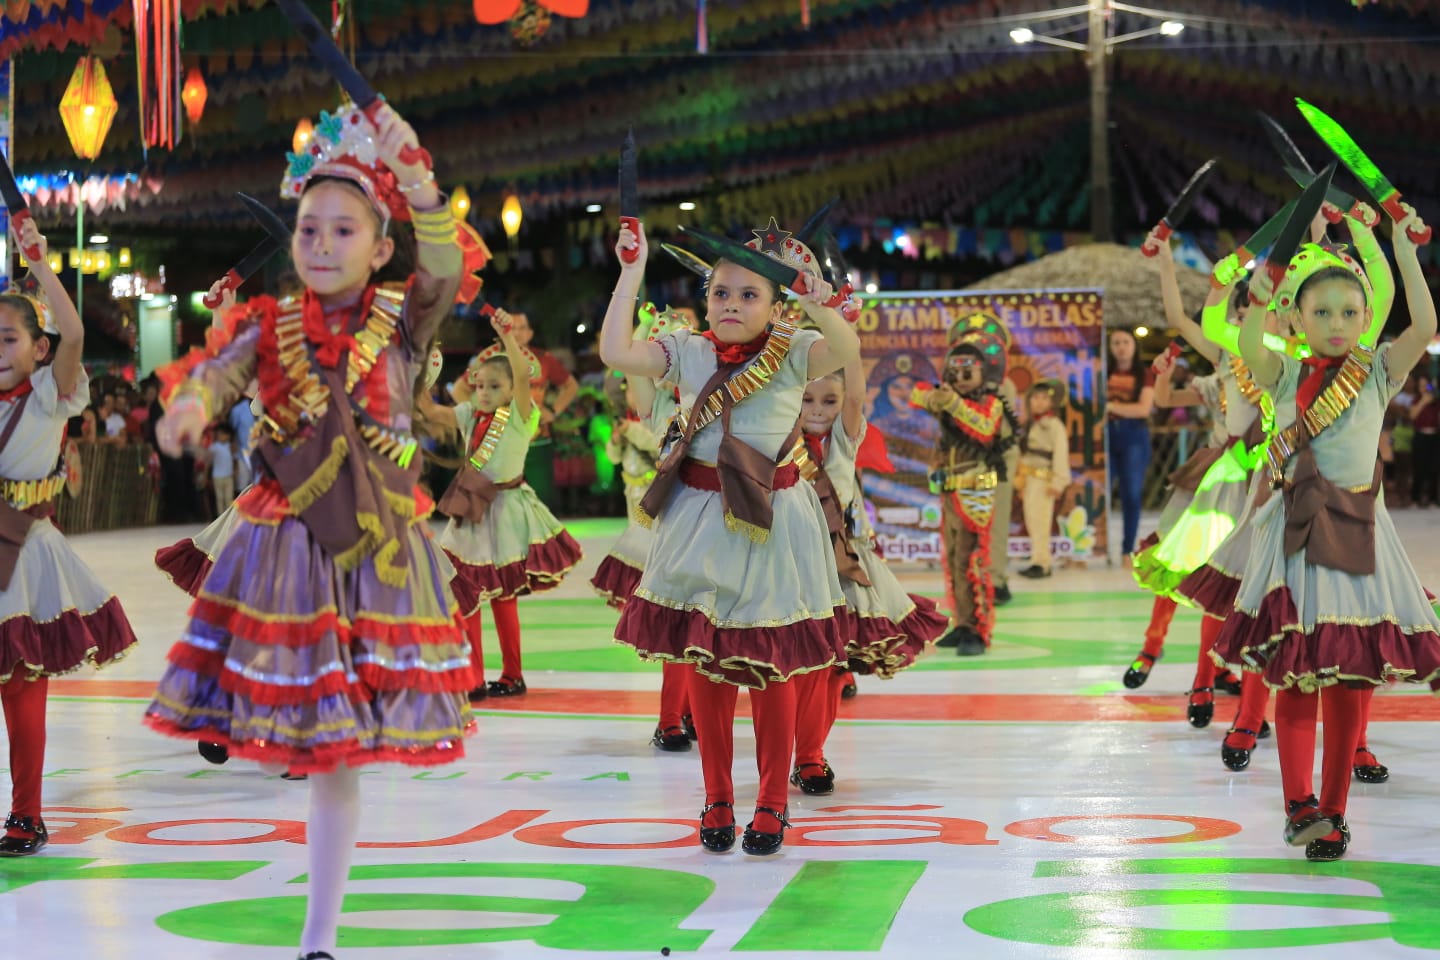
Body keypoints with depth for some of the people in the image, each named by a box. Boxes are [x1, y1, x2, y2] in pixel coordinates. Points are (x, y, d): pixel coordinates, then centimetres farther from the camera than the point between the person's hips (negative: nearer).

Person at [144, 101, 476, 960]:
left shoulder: (402, 323, 0)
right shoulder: (273, 327, 3)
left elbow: (446, 272, -20)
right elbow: (217, 372, -14)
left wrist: (415, 179, -34)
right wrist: (189, 405, -37)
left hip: (376, 548, -1)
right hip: (282, 541, 1)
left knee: (339, 762, 2)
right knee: (275, 740, -2)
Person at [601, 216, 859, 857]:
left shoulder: (793, 354, -4)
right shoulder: (689, 354, 3)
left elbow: (846, 349, -24)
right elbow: (615, 352, -9)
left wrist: (812, 301, -42)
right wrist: (632, 272, -9)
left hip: (772, 523, -2)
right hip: (702, 518, 2)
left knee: (773, 666, 5)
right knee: (703, 663, 8)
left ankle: (772, 802, 19)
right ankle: (717, 799, 22)